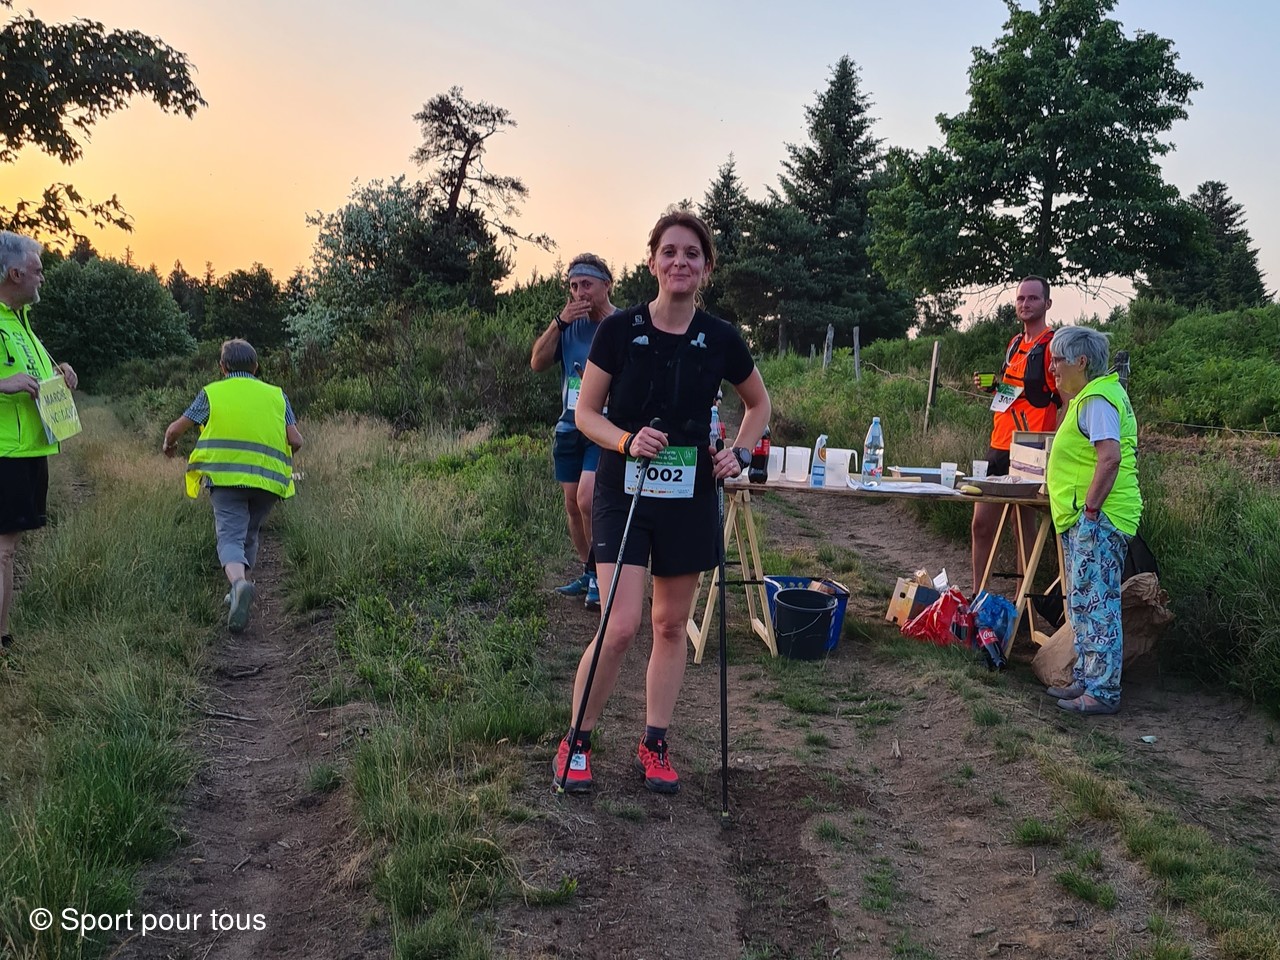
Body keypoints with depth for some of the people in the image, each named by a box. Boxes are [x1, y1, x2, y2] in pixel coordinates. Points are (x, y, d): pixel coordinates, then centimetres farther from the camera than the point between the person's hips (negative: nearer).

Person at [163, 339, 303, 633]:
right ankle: (238, 594, 23)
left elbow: (175, 429, 12)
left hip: (226, 475, -2)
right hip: (268, 479, 3)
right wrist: (281, 457, 27)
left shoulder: (212, 393, 11)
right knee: (249, 534, 21)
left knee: (230, 536, -8)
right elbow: (296, 440, 6)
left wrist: (169, 444, 35)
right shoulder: (276, 395, 16)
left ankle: (239, 583, -36)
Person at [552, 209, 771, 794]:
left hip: (690, 499, 3)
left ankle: (654, 745, 26)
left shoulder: (721, 340, -1)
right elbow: (586, 413, -2)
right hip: (624, 495, -3)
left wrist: (740, 453, 0)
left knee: (671, 624, 10)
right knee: (621, 626, -12)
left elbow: (758, 403, 16)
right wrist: (627, 440, -20)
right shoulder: (619, 330, -7)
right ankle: (576, 743, 9)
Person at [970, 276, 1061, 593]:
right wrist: (993, 385, 8)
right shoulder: (1015, 343, 16)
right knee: (982, 524, 9)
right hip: (999, 447, 8)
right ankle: (977, 596, 18)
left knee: (1025, 525, 0)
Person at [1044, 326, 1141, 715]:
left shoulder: (1097, 400, -16)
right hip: (1084, 521, 11)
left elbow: (1110, 457, -26)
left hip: (1098, 521, -11)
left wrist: (1090, 509, -23)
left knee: (1097, 606, -6)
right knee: (1083, 605, 17)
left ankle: (1103, 692, 1)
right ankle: (1086, 680, 26)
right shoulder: (1091, 395, 17)